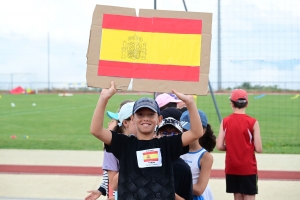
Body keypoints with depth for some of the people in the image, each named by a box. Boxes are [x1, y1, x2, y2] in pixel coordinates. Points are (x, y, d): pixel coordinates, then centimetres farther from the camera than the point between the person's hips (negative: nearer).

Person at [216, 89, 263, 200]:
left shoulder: (225, 121, -3)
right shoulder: (252, 122, -10)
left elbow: (219, 146, -6)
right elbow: (258, 149, -12)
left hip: (231, 167, 3)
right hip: (248, 167, -3)